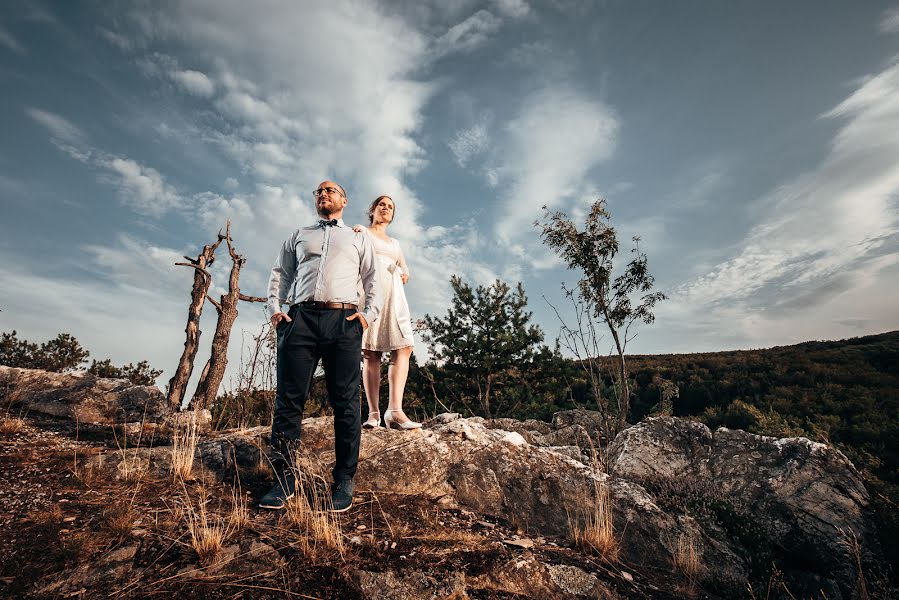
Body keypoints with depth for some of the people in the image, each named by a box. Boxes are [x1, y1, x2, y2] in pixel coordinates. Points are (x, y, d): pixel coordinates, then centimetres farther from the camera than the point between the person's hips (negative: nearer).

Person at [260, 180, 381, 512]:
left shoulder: (359, 239, 23)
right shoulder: (299, 236, 28)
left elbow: (373, 279, 14)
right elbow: (279, 273, 22)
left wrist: (369, 314, -2)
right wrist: (274, 309, 5)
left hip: (343, 321, -1)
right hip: (300, 319, 2)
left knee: (345, 403, -3)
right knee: (288, 398, -2)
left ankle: (344, 482, 4)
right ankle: (284, 478, 8)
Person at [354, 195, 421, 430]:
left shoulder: (395, 243, 31)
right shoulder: (361, 232, 19)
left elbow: (405, 269, 35)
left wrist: (404, 275, 13)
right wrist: (354, 233, -8)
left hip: (394, 295, 4)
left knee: (404, 347, -16)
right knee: (371, 353, -10)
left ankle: (395, 410, -23)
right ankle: (373, 413, -9)